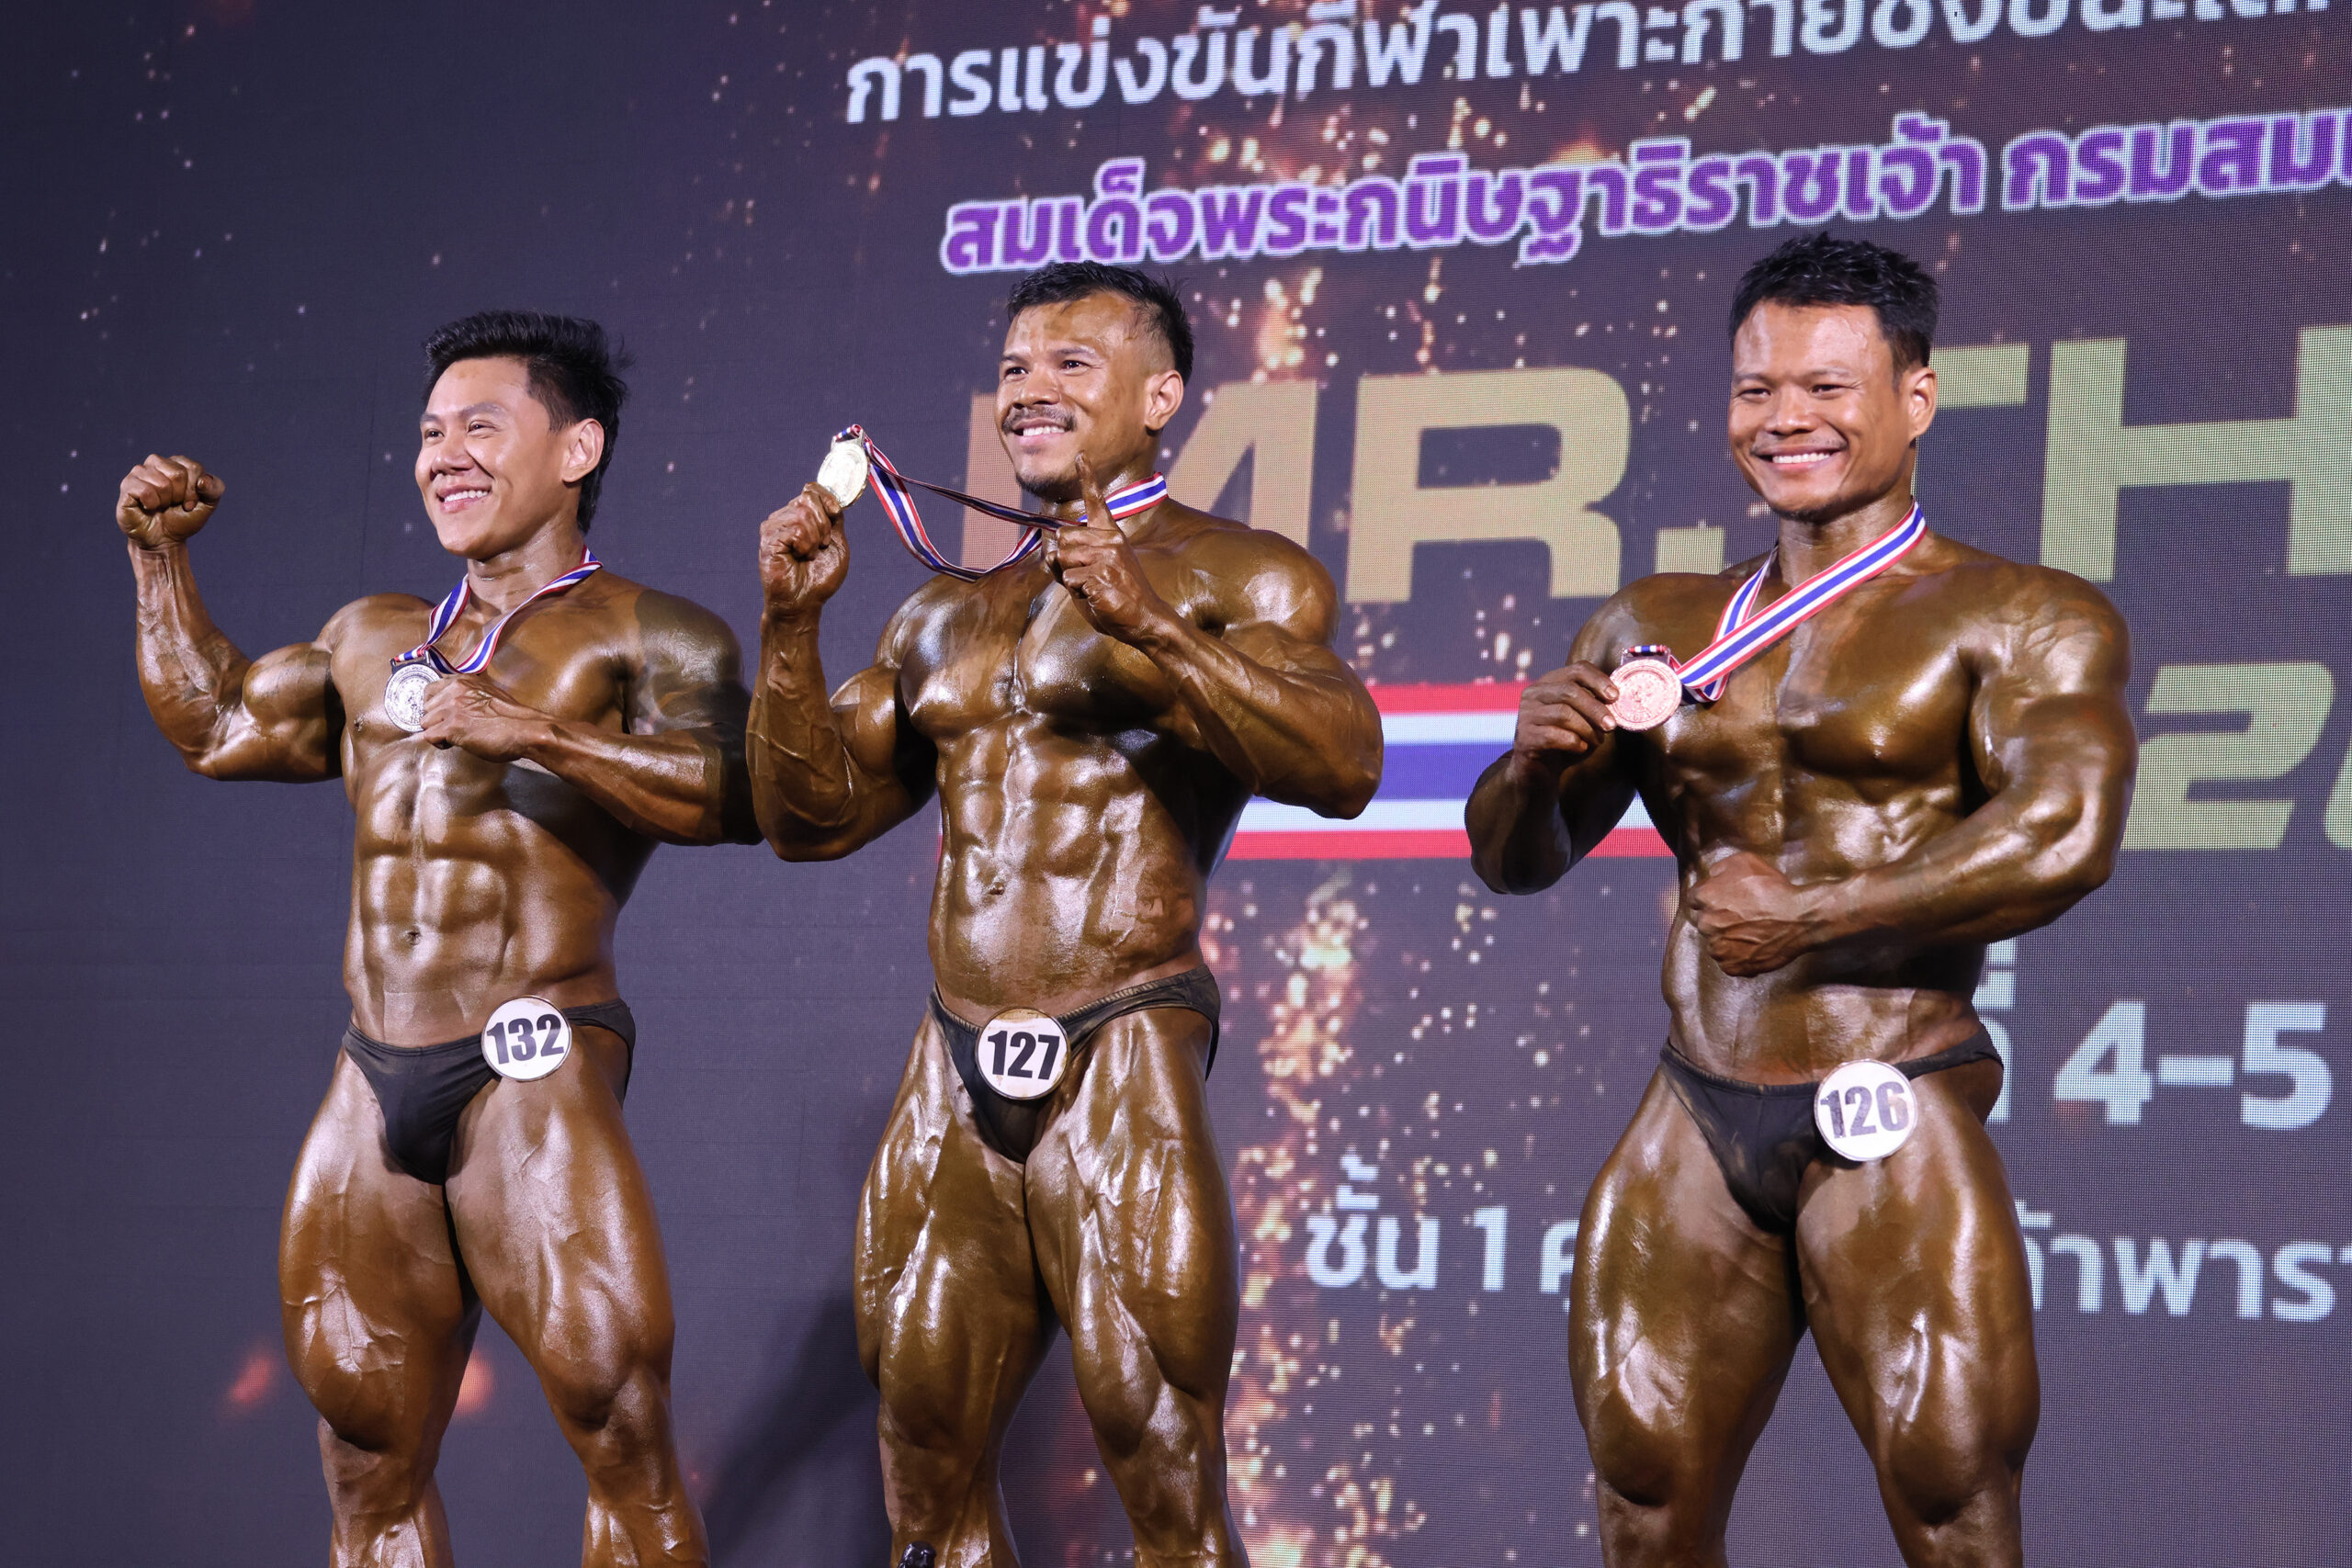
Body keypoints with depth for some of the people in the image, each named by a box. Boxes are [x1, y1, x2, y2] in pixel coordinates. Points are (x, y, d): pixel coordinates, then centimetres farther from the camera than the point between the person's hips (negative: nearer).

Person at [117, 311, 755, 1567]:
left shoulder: (642, 636, 1)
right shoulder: (375, 639, 23)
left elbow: (731, 797, -16)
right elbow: (217, 729, 34)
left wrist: (537, 735, -25)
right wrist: (160, 558, 28)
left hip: (533, 1072, -6)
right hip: (371, 1087, 7)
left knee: (620, 1434, -16)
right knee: (370, 1467, 6)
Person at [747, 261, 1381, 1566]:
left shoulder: (1237, 578, 1)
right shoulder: (944, 616, 21)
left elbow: (1344, 767, -15)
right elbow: (811, 818, 19)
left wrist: (1152, 630, -25)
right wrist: (790, 626, 5)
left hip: (1119, 1068, -6)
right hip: (951, 1083, 6)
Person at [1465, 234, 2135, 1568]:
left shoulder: (2022, 620, -1)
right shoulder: (1655, 628, 14)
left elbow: (2063, 841, -17)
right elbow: (1516, 861, 18)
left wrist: (1805, 920, -13)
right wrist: (1536, 764, -6)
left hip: (1892, 1129, -4)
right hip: (1695, 1131, 5)